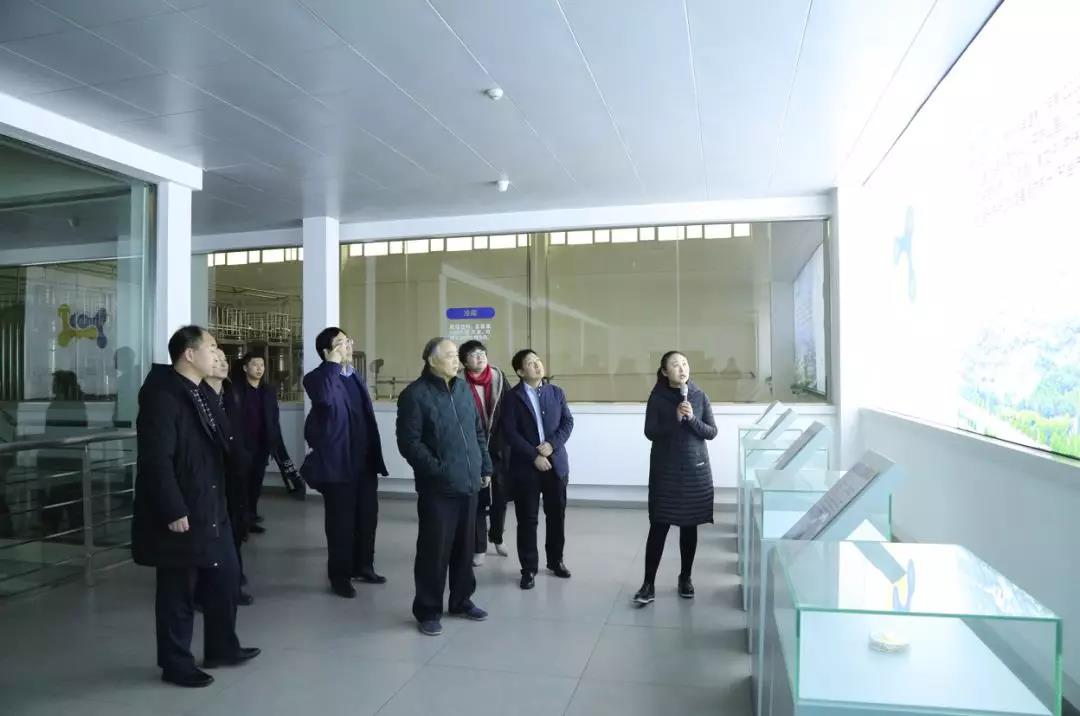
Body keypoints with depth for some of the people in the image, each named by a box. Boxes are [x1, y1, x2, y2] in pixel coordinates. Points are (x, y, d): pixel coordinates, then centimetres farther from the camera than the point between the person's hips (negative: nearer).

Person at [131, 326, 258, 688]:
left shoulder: (200, 393, 11)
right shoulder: (162, 396, -18)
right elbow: (156, 461, -23)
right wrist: (173, 511, -22)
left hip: (211, 510, 9)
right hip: (181, 515, -9)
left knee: (224, 578, 17)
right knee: (179, 591, 6)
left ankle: (222, 648, 34)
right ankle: (176, 664, 23)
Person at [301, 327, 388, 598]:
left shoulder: (355, 376, 14)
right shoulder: (317, 377, -9)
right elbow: (326, 399, -34)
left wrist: (376, 456, 17)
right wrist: (333, 364, -24)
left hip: (365, 460, 7)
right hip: (338, 461, -7)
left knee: (367, 516, 14)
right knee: (341, 521, 3)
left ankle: (363, 566, 30)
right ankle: (340, 575, 18)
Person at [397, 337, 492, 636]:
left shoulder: (463, 389, 10)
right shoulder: (415, 394, -10)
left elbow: (479, 432, 16)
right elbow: (409, 442, -14)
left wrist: (485, 467, 13)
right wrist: (437, 469, -18)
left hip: (469, 483, 6)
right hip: (437, 487, -6)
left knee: (464, 547, 15)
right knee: (434, 549, 2)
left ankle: (461, 600, 31)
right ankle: (428, 611, 17)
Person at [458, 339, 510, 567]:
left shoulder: (500, 379, -1)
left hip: (499, 449, 3)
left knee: (500, 497, 12)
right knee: (477, 500, 4)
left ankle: (497, 537, 36)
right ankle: (479, 547, 19)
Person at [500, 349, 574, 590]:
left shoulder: (556, 392, 8)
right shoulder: (513, 397, -5)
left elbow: (568, 422, 3)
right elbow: (510, 433, -11)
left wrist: (552, 444, -13)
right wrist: (534, 456, -16)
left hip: (555, 463, 4)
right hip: (526, 466, -3)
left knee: (557, 515, 12)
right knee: (527, 520, 2)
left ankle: (555, 560, 29)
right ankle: (529, 568, 13)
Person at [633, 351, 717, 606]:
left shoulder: (699, 396, 1)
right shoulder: (657, 397, -3)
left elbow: (712, 432, 0)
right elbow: (650, 432, -8)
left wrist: (692, 418, -17)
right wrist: (675, 419, -21)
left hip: (695, 468, 2)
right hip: (665, 469, -2)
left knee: (689, 525, 9)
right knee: (658, 526, -4)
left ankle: (685, 577, 25)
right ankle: (648, 585, 0)